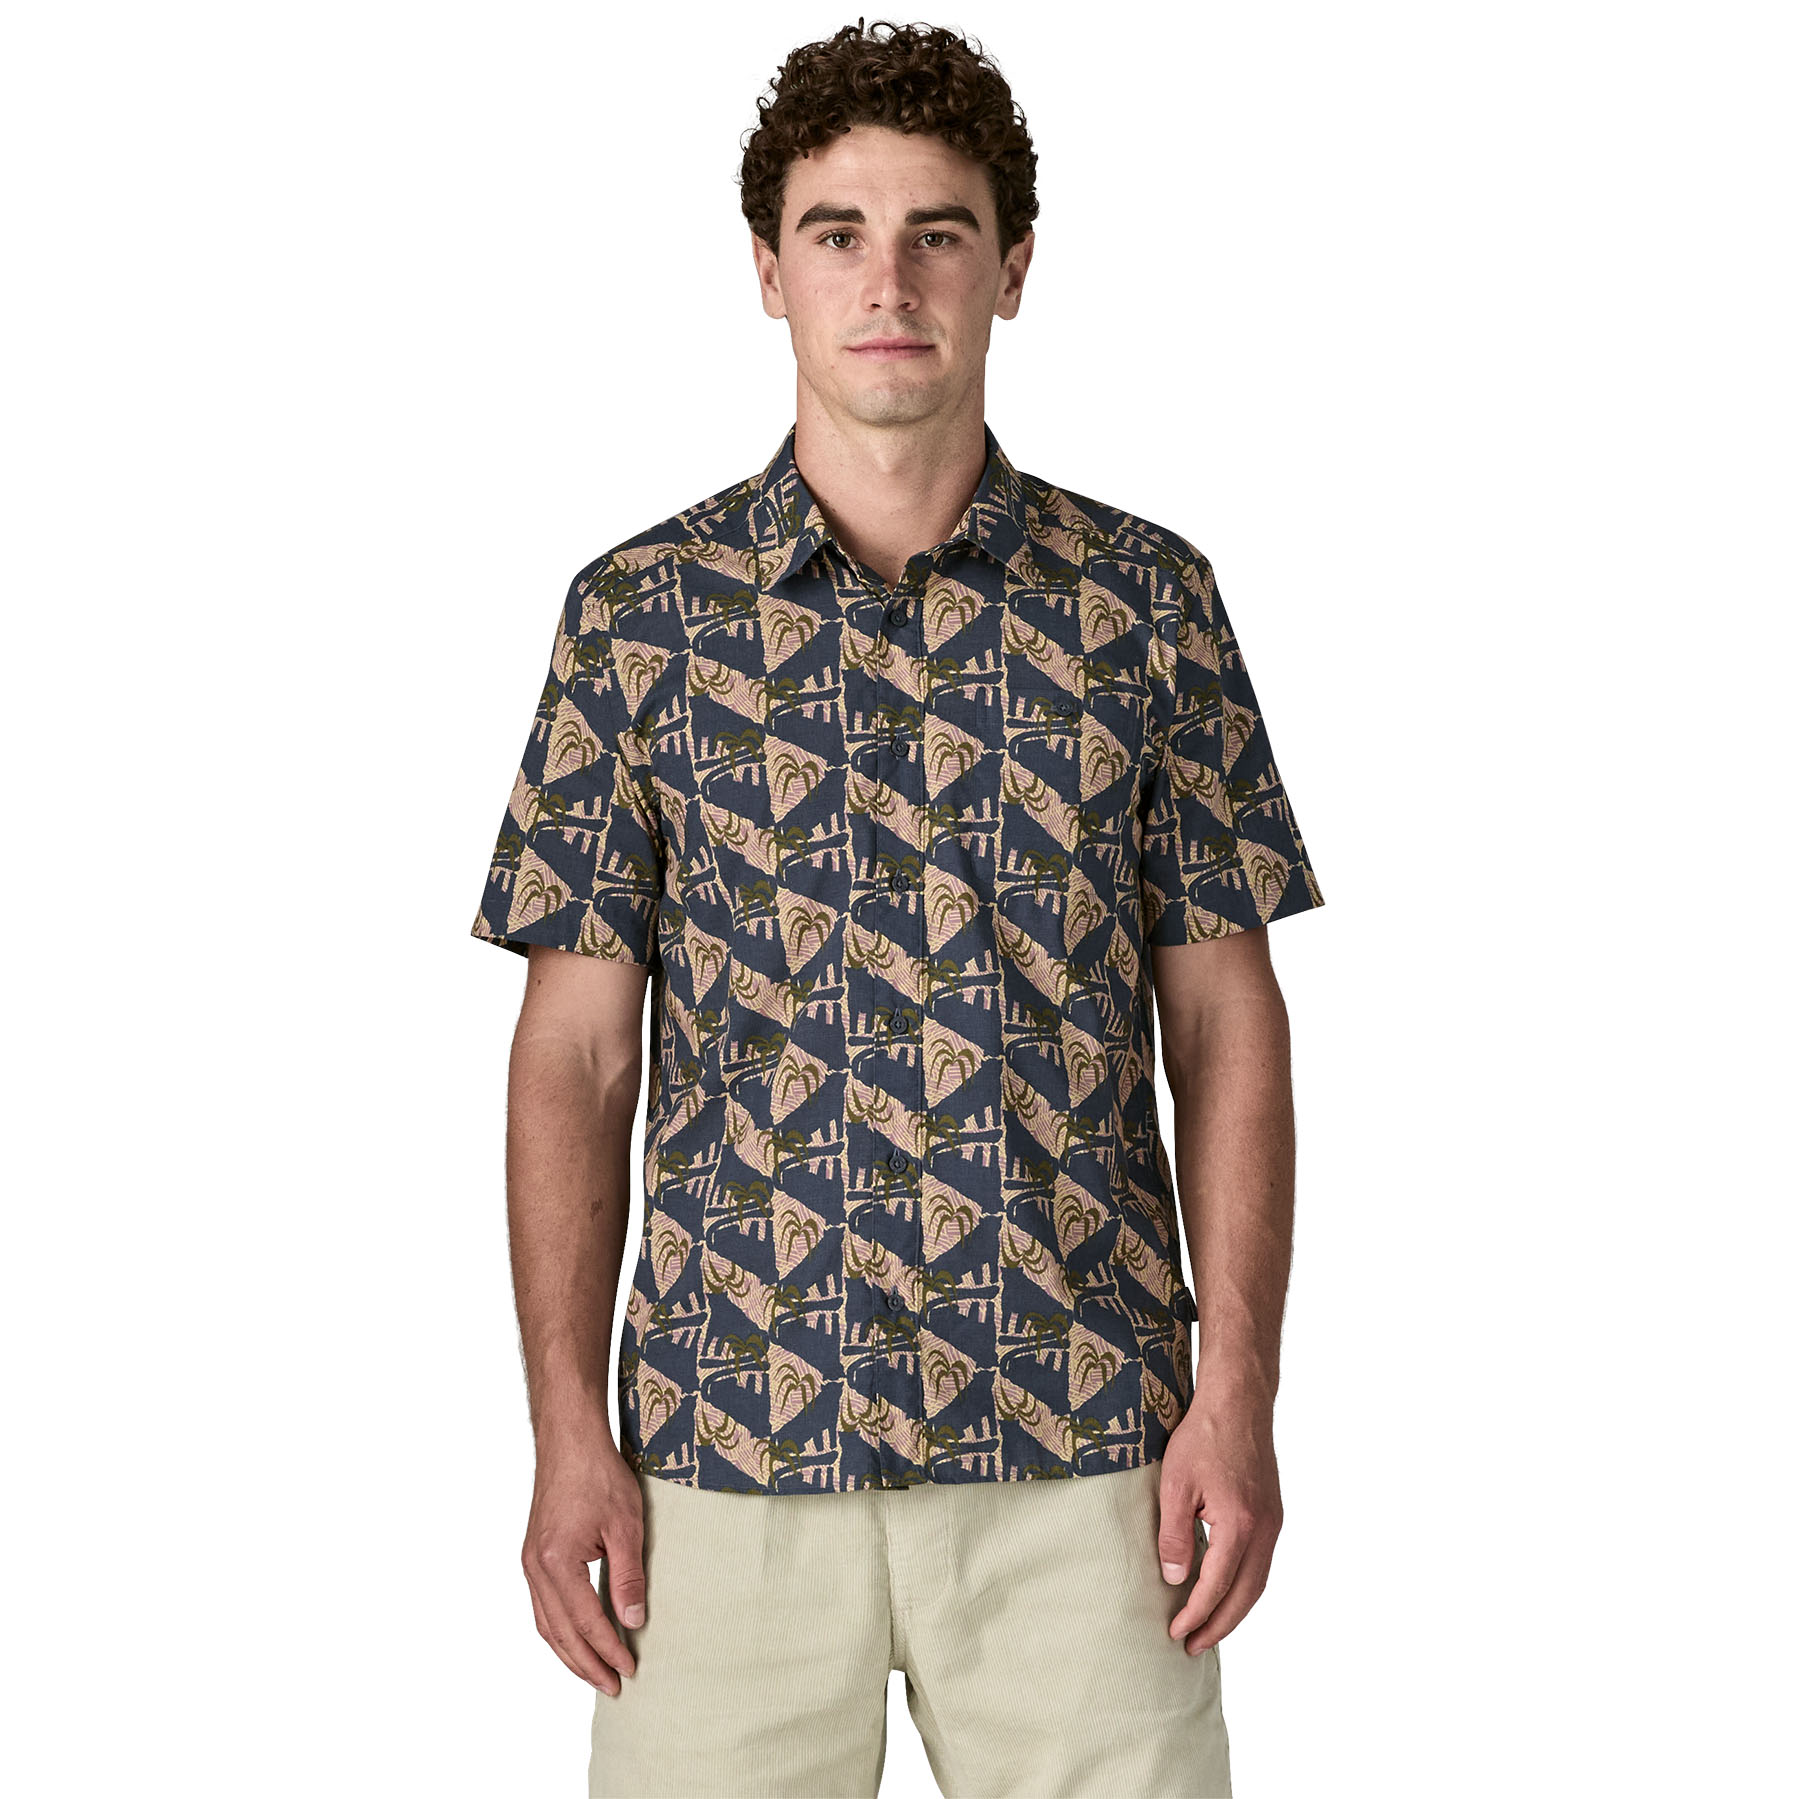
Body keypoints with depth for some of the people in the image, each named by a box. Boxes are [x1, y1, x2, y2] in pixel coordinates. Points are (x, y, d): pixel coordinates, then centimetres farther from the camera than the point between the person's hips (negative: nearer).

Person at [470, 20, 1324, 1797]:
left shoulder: (1146, 600, 4)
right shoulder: (639, 611, 3)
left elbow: (1227, 1022, 5)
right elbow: (576, 1051, 3)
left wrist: (1239, 1393, -4)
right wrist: (568, 1433, -2)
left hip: (1080, 1449, 0)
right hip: (731, 1445, 0)